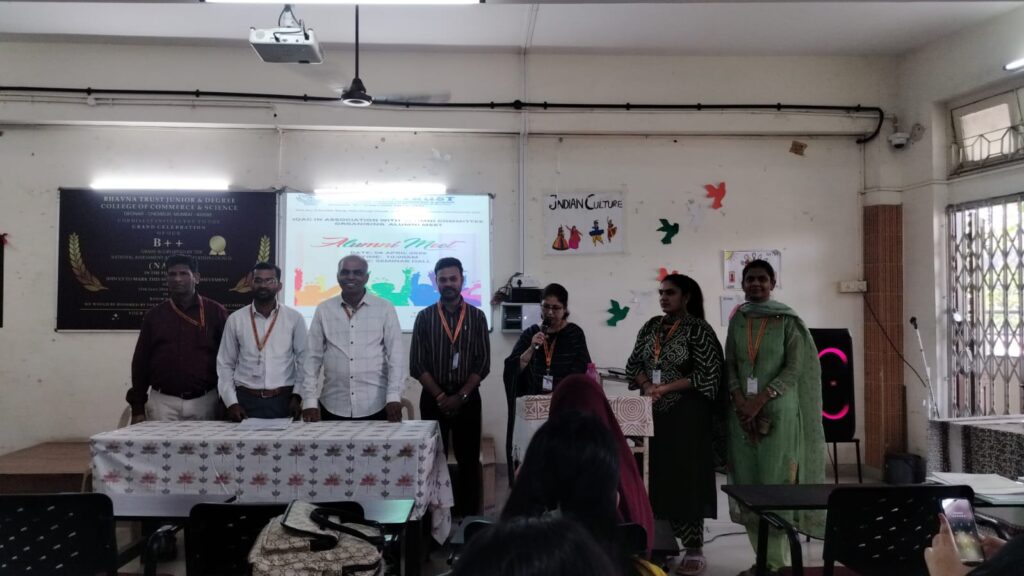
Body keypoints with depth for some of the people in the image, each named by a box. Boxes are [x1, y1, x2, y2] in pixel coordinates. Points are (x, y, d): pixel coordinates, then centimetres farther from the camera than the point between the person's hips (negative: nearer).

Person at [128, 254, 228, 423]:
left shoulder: (215, 312, 2)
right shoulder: (155, 315, 7)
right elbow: (141, 362, 9)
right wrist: (137, 407, 5)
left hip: (204, 402, -1)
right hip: (163, 402, 1)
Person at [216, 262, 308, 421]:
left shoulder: (295, 318, 1)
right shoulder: (235, 319, 3)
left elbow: (304, 361, 3)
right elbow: (225, 365, 5)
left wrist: (297, 396, -5)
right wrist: (231, 403, -3)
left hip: (284, 401, 0)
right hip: (246, 401, 1)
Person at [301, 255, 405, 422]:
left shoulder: (385, 309, 0)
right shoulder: (323, 310, 4)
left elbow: (396, 355, -3)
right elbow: (313, 357, 5)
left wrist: (394, 396, -12)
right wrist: (310, 401, -1)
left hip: (375, 406, -1)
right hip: (332, 406, 1)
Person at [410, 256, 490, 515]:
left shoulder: (476, 317, 3)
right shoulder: (425, 317, 2)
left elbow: (483, 363, -1)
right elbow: (417, 364, -2)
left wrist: (460, 396, -10)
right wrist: (440, 396, -11)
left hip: (468, 398, 0)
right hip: (433, 398, 0)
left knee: (469, 460, 3)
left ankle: (470, 516, 11)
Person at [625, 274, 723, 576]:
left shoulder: (699, 329, -6)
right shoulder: (651, 326, 11)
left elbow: (708, 374, -12)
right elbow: (634, 363, 11)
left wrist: (666, 387, -15)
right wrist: (647, 386, -9)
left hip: (688, 413, -5)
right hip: (655, 412, 5)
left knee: (686, 476, -3)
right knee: (660, 474, 6)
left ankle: (695, 551, 5)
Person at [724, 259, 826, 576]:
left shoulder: (788, 320, -1)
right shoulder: (737, 321, 10)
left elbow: (794, 368, -7)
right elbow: (731, 366, 9)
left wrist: (759, 400, -15)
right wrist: (740, 401, -7)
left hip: (778, 411, -4)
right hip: (743, 412, 4)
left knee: (775, 481, -5)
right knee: (748, 482, 3)